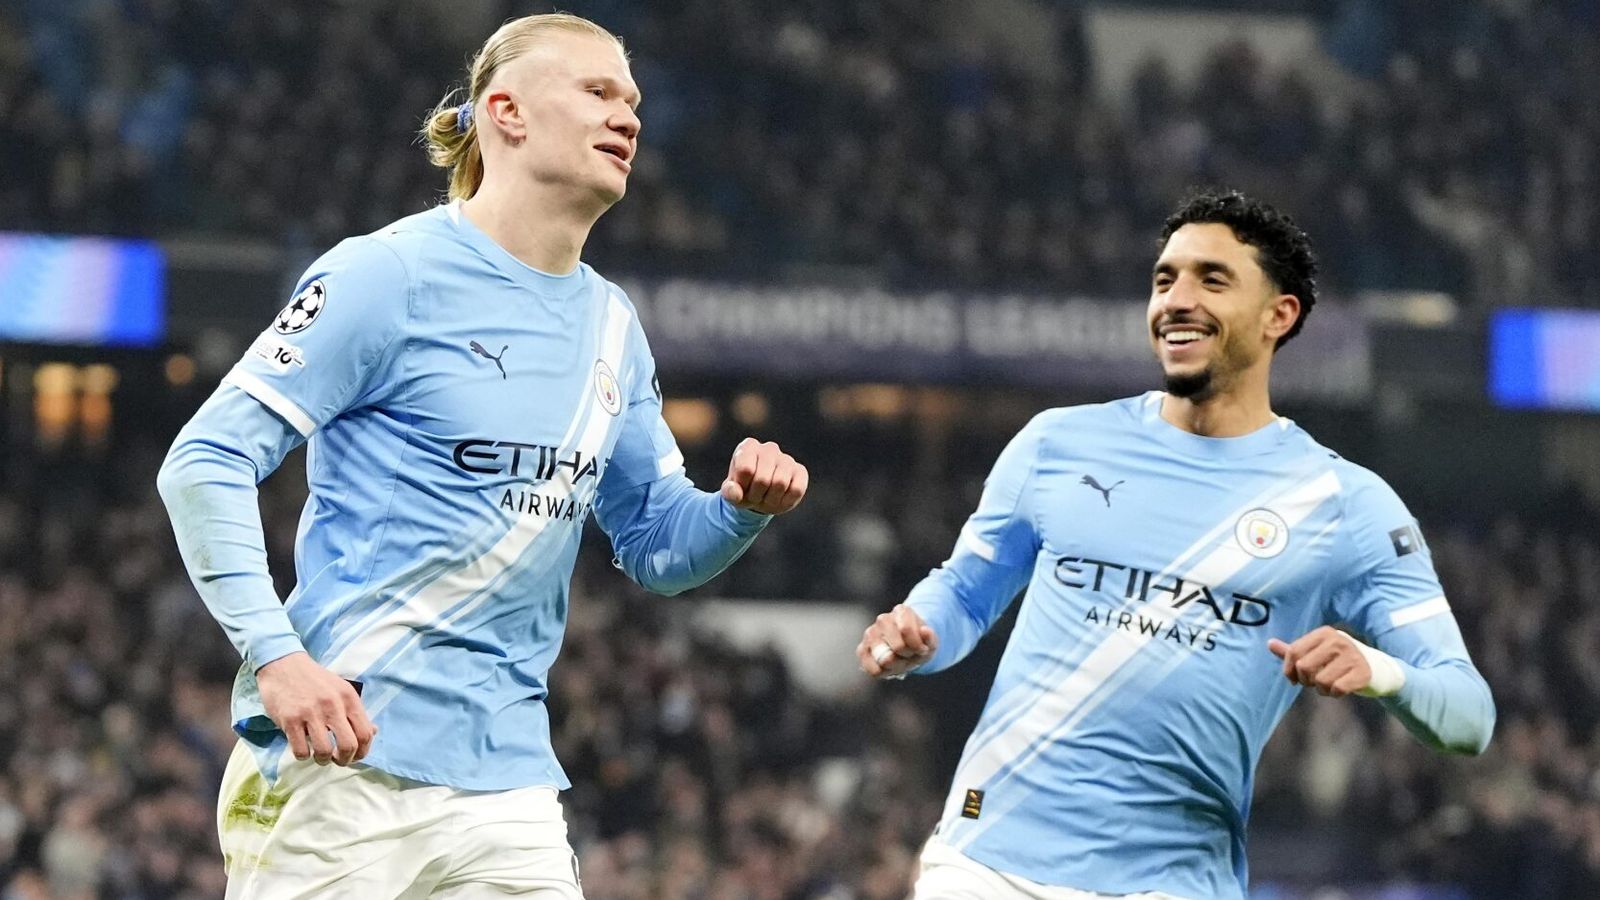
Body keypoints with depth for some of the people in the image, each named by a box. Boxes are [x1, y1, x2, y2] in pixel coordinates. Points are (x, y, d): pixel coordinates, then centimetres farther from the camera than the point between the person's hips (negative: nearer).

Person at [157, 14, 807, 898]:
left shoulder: (612, 327, 15)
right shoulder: (392, 274, -6)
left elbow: (654, 545, 24)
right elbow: (206, 463, -9)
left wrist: (738, 508, 1)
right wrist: (274, 654, -20)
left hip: (505, 779, 6)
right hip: (342, 765, -6)